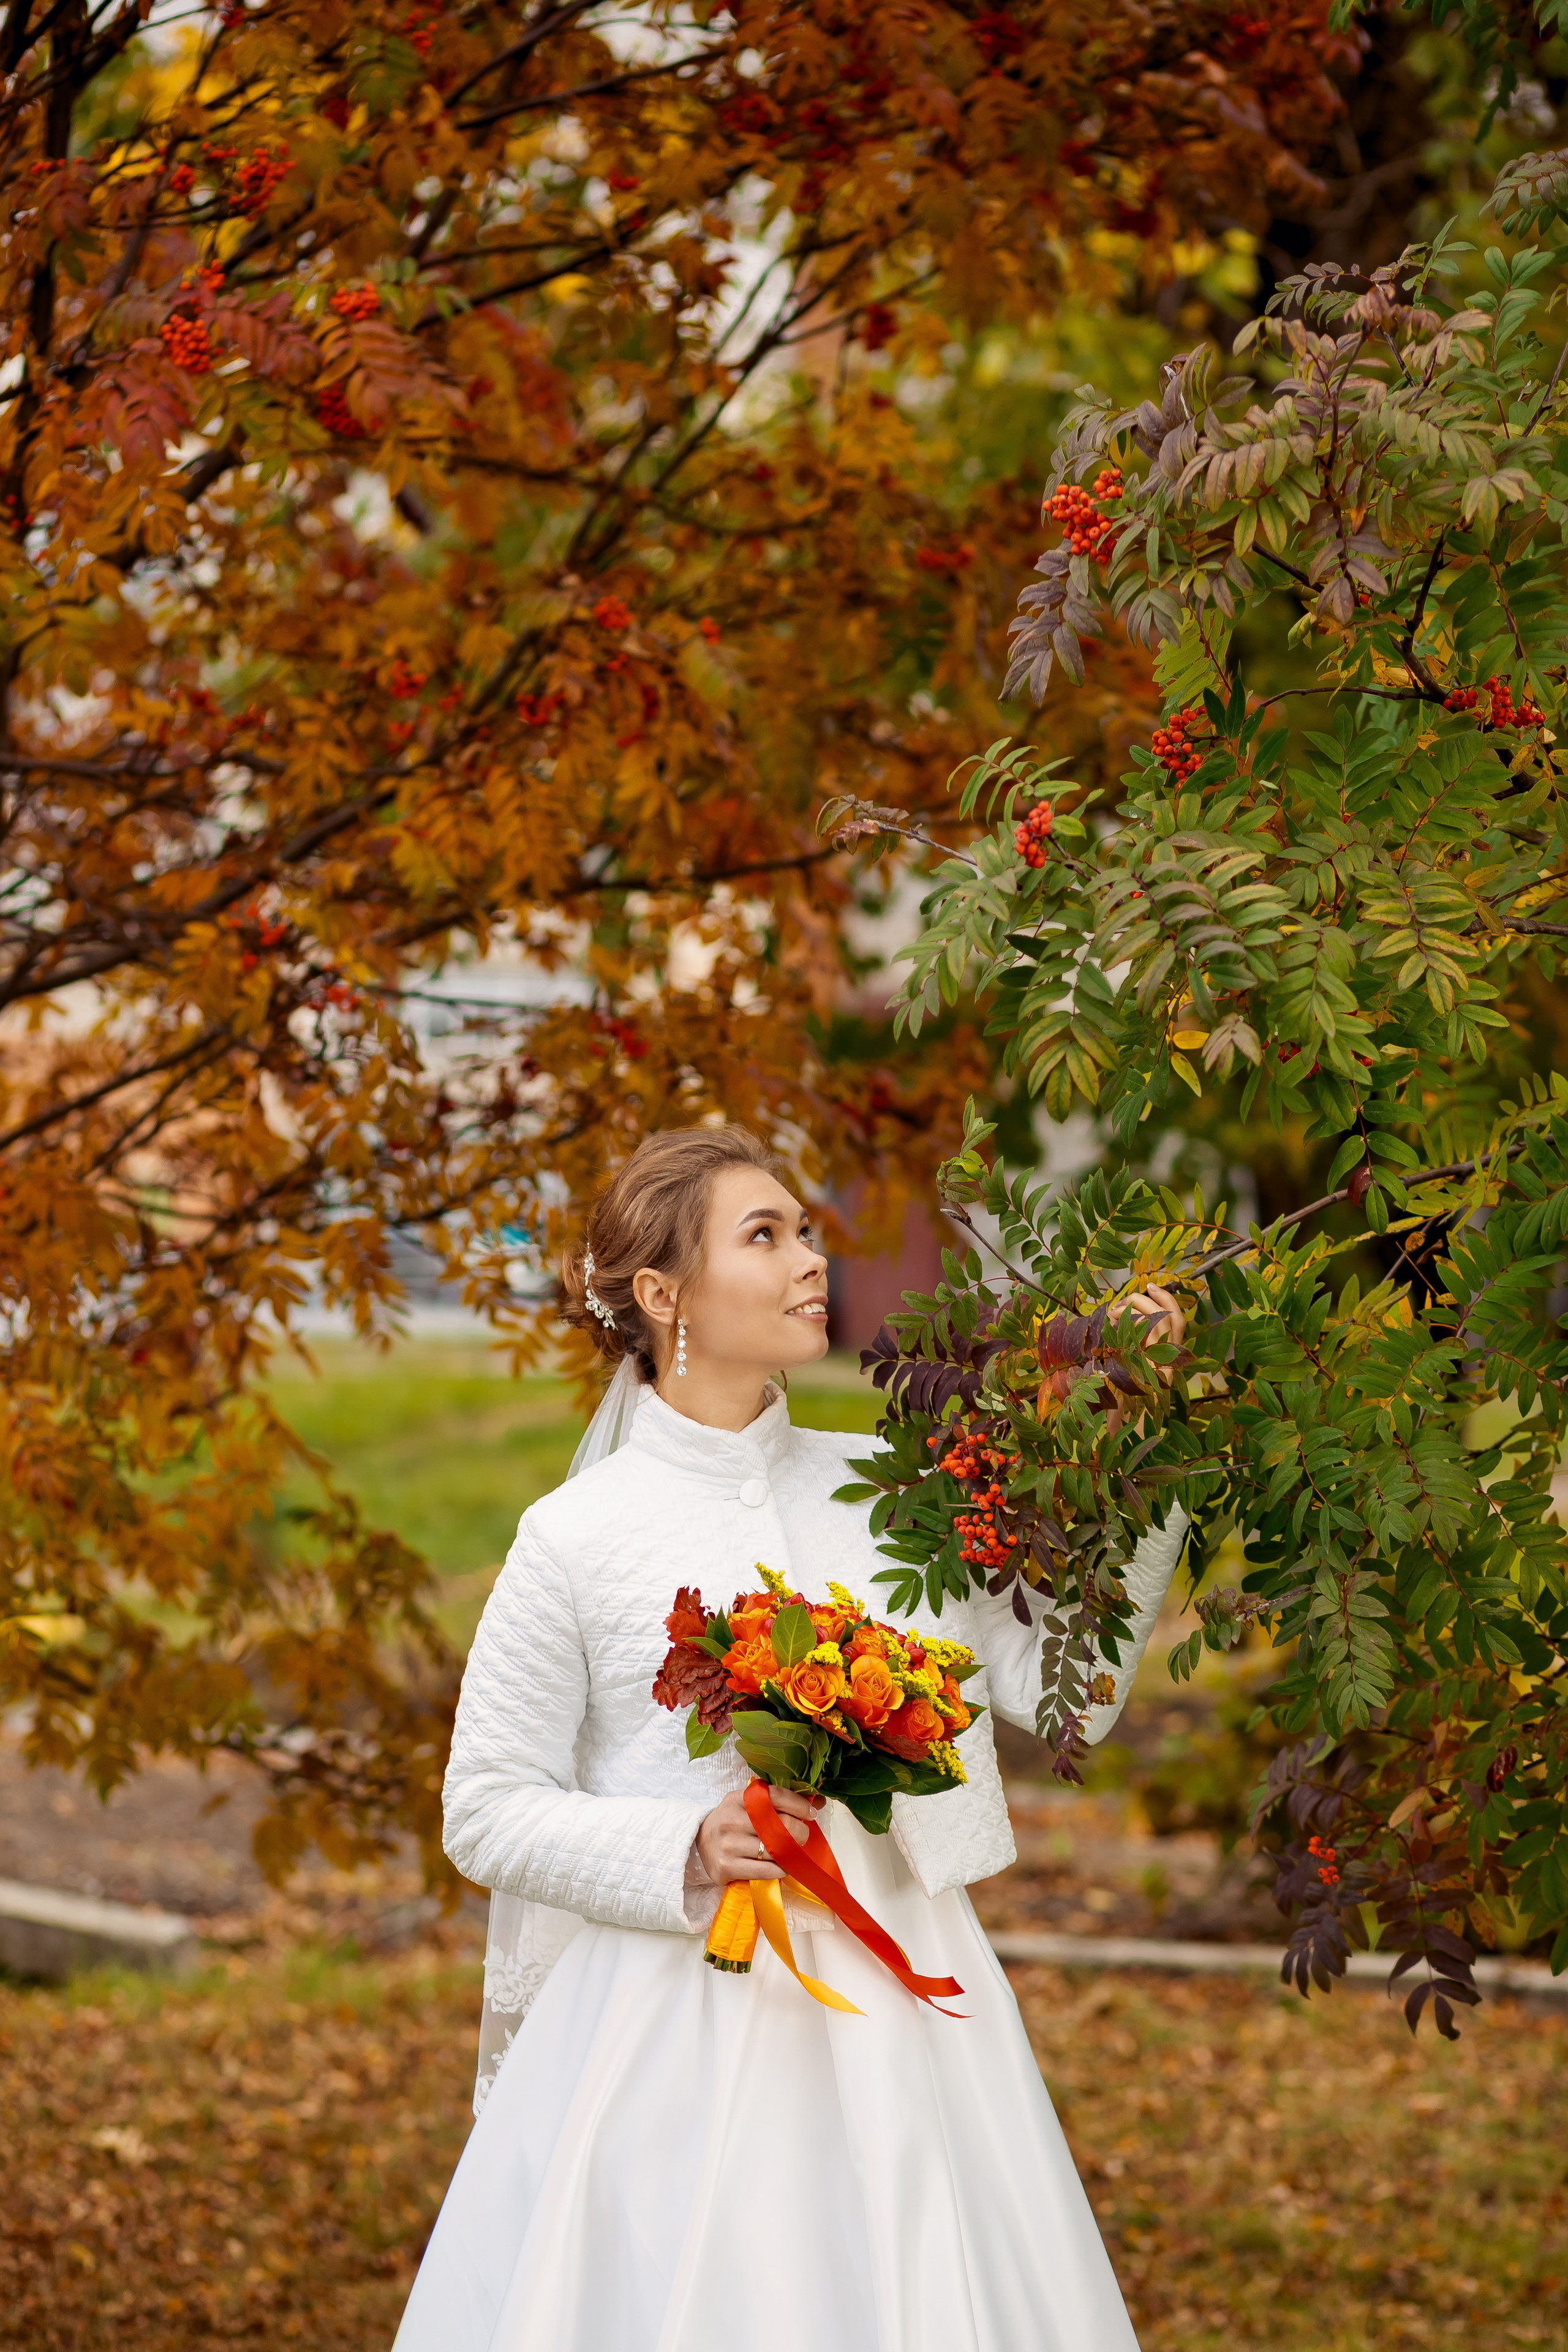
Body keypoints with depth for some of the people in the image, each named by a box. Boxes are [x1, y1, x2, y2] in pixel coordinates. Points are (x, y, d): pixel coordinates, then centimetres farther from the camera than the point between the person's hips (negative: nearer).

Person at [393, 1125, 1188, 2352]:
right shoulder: (578, 1540, -5)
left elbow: (1063, 1691, 2)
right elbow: (488, 1811, -2)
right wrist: (690, 1850, -16)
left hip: (898, 2020, 4)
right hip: (676, 2026, -3)